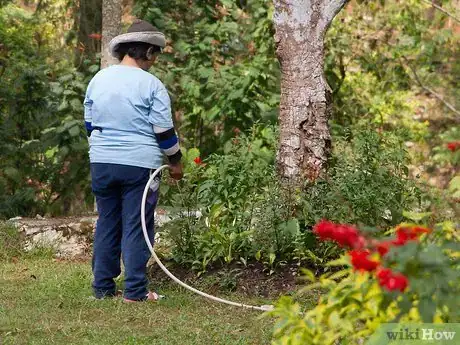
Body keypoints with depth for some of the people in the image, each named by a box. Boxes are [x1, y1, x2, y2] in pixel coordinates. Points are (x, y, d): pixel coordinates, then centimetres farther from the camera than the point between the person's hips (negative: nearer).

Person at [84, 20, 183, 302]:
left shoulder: (99, 79, 7)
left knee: (107, 224, 13)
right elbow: (164, 130, -8)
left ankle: (103, 287, 15)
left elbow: (89, 124, 16)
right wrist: (176, 161, 6)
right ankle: (135, 290, -1)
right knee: (137, 227, -1)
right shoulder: (151, 84, -9)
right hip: (139, 163, -5)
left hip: (101, 162, 5)